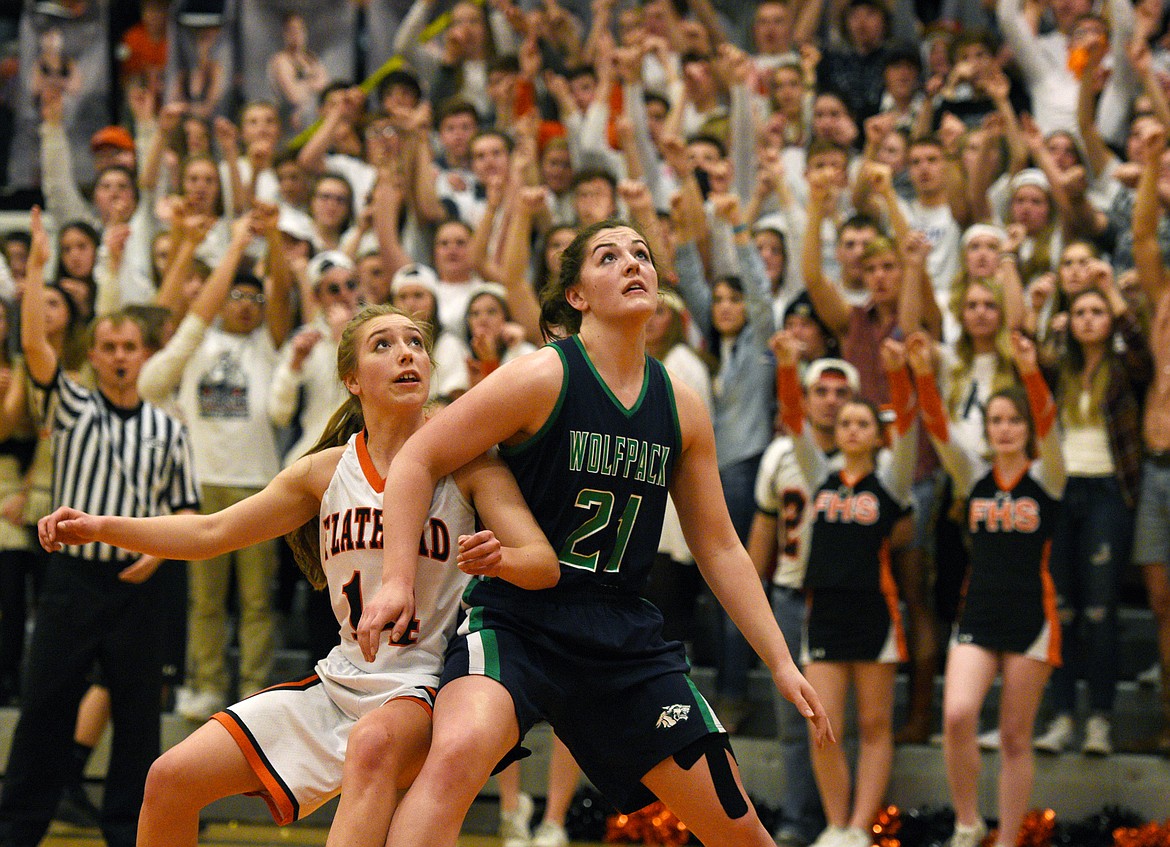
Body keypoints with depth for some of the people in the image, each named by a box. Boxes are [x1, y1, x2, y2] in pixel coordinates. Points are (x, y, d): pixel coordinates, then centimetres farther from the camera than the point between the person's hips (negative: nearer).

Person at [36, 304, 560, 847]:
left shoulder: (465, 461, -7)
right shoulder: (329, 469, 5)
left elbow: (545, 566, -15)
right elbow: (210, 533, 11)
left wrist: (499, 558, -38)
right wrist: (101, 528, 1)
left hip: (424, 686, -5)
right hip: (341, 680, 5)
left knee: (372, 745, -40)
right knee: (173, 779, -2)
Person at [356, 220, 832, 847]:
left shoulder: (681, 408, 7)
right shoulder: (543, 377, -9)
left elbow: (719, 548, 14)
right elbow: (419, 460, -6)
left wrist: (780, 662, 12)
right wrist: (398, 577, -17)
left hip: (625, 637, 5)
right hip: (516, 618, -5)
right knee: (457, 755, -36)